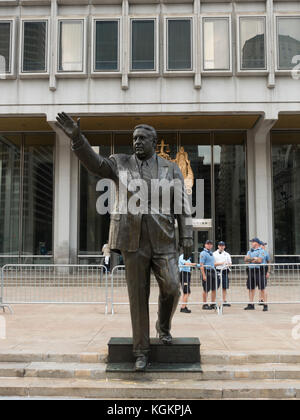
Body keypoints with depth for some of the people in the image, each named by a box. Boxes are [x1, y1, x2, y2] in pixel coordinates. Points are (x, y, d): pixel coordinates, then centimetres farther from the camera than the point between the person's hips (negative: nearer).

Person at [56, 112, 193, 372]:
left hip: (162, 240, 1)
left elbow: (182, 206, 3)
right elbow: (94, 163, -11)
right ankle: (141, 351, 12)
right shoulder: (121, 164, 6)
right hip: (133, 240, 0)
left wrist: (187, 238, -5)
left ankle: (164, 327, 23)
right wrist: (77, 137, -26)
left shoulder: (171, 169, 6)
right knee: (138, 295, 1)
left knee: (171, 288, -10)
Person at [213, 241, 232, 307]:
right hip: (217, 271, -3)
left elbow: (230, 263, 12)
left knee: (224, 287, 5)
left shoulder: (227, 254, 14)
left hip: (224, 271, 3)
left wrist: (228, 264, -11)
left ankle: (224, 301, 11)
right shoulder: (214, 254, 4)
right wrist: (220, 263, -14)